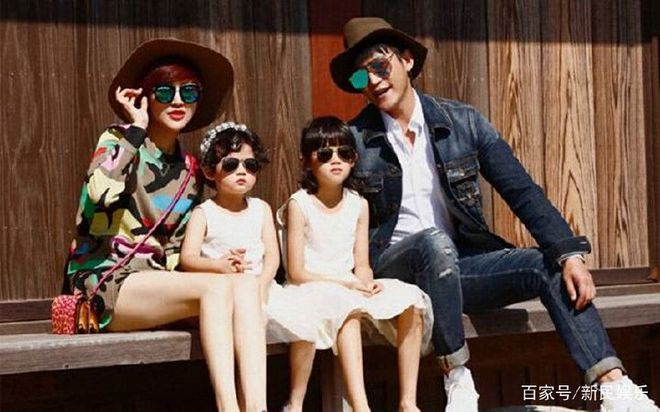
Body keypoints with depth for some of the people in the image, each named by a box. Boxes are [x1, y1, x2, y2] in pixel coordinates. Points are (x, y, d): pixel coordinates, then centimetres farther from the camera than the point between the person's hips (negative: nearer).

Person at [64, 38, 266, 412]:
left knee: (247, 283, -21)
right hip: (103, 282, -6)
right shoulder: (117, 141, -3)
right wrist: (136, 128, -17)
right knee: (216, 287, -29)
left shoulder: (189, 169, 14)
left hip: (154, 282, 6)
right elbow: (101, 193, -26)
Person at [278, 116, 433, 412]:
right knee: (346, 308, -38)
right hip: (311, 289, -5)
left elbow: (362, 265, 7)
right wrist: (345, 283, -18)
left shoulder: (358, 205, 9)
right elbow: (296, 273, -10)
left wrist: (367, 283, -16)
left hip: (351, 289, 5)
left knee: (411, 304, -18)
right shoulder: (299, 205, -6)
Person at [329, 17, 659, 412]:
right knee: (435, 242, -35)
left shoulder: (463, 122, 1)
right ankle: (457, 379, -25)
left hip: (457, 263, 3)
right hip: (392, 268, -3)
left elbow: (522, 191, -3)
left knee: (548, 266, -18)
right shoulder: (354, 140, -4)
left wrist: (570, 254, -15)